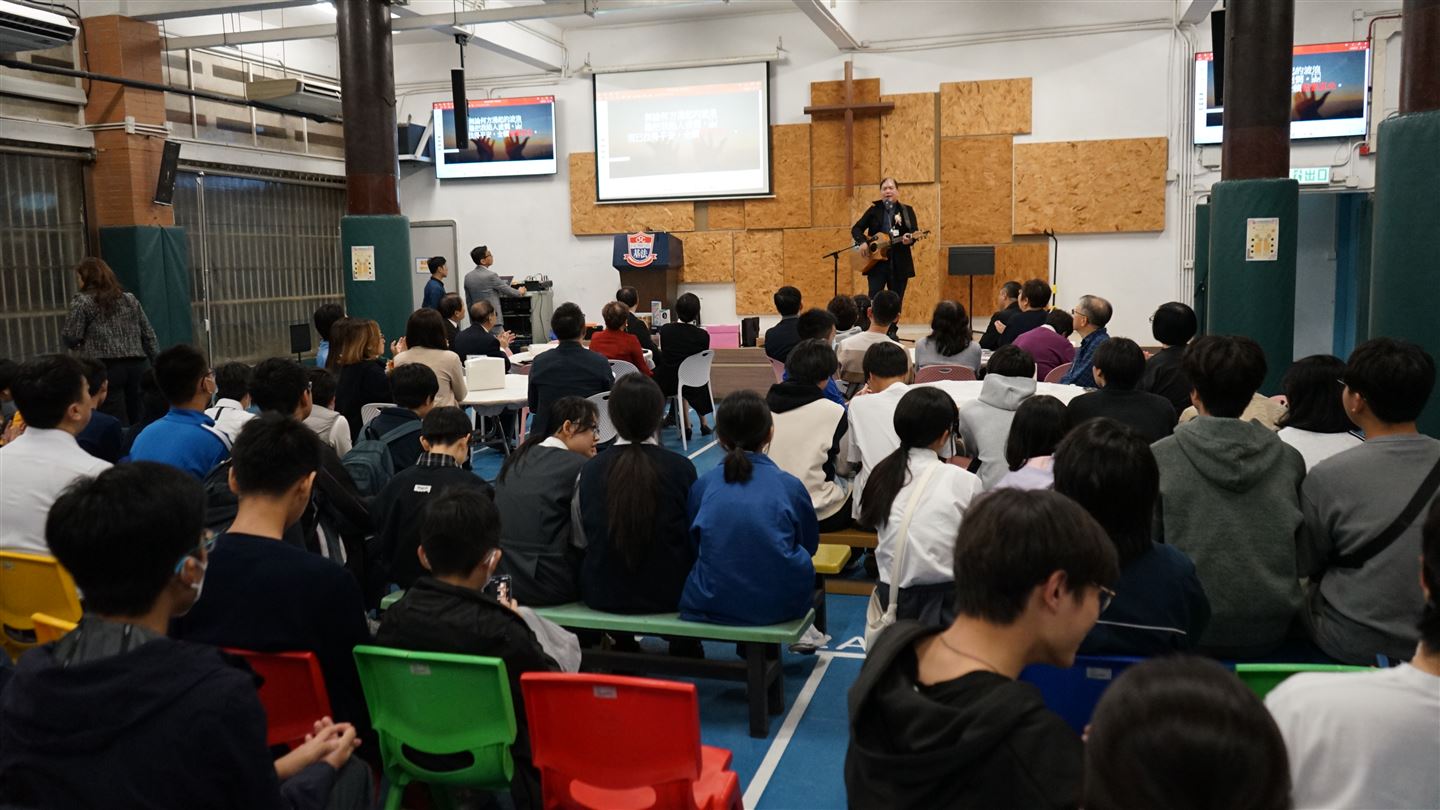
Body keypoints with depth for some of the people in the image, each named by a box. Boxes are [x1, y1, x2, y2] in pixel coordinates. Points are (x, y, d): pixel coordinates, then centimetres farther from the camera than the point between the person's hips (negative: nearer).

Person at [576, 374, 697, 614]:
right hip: (668, 596, -3)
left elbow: (581, 539, 0)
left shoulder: (590, 471, -9)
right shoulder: (682, 468, -13)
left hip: (602, 596, 3)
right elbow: (695, 536, -1)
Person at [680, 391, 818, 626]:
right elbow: (810, 544, 10)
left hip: (712, 604, 1)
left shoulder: (702, 485, -3)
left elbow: (692, 547, 9)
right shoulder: (790, 485, -5)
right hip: (781, 604, -1)